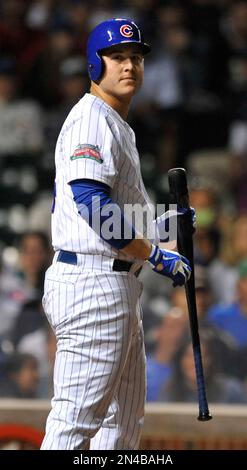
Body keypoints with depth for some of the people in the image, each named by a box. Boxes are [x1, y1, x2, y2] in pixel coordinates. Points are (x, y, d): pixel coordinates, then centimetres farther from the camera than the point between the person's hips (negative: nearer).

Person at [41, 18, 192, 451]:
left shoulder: (116, 126, 23)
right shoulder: (91, 119, -10)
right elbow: (92, 204, -22)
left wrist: (158, 225, 16)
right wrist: (156, 256, -18)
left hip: (117, 285, 11)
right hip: (93, 281, -11)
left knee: (124, 419, 15)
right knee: (76, 417, -14)